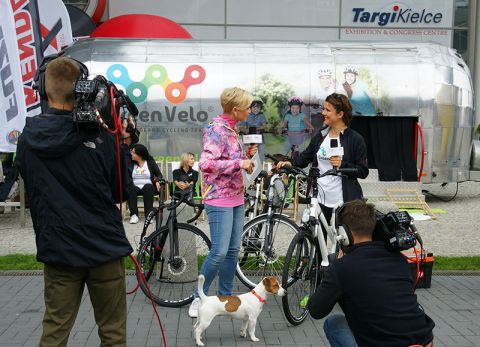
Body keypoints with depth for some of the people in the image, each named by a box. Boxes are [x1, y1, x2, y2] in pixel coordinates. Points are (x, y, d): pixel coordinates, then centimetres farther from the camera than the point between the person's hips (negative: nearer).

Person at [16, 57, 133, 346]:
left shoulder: (28, 138, -2)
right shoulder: (100, 137, -14)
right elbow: (122, 192, -6)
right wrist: (124, 147, 3)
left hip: (56, 248, 3)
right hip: (104, 246, -3)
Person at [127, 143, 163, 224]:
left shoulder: (150, 162, 9)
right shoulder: (131, 163, 12)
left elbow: (159, 175, 7)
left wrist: (157, 181, -15)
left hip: (148, 187, -1)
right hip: (135, 186, 1)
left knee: (148, 187, -36)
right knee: (130, 189, -33)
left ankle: (149, 215, -37)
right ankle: (134, 214, -35)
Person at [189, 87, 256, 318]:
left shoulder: (231, 130, 14)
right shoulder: (216, 130, -14)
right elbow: (206, 164, -26)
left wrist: (247, 156, 7)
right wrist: (240, 163, -21)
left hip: (236, 198, 9)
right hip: (219, 199, -9)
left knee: (233, 250, 10)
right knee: (219, 252, -10)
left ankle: (226, 296, 22)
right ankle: (198, 297, 7)